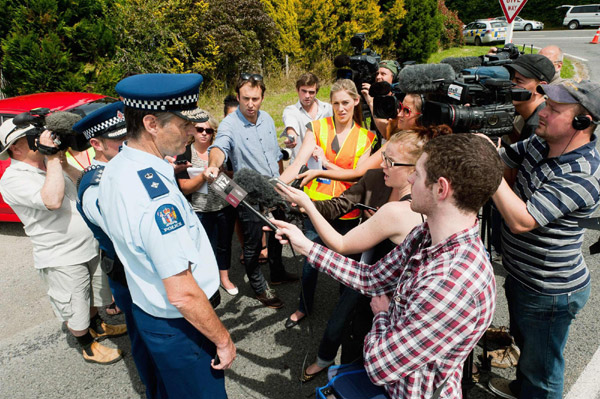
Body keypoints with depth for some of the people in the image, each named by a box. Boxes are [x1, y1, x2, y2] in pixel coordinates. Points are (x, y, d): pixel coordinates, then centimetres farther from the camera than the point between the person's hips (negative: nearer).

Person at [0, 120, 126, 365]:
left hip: (89, 248, 8)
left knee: (91, 296, 27)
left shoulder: (49, 167, 7)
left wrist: (63, 163, 0)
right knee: (75, 308, 11)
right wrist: (52, 158, -27)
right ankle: (88, 347, 32)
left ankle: (97, 327, 49)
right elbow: (52, 201, -35)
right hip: (62, 259, -8)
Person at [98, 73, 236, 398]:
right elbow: (182, 293, -30)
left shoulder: (116, 169, -2)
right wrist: (223, 339, -17)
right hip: (179, 328, -8)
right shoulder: (155, 193, -33)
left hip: (145, 308, 9)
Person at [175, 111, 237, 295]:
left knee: (224, 244, 16)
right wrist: (204, 175, -24)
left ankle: (225, 277, 38)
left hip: (225, 207, 3)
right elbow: (185, 188, -10)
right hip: (201, 211, -2)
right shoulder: (185, 153, -6)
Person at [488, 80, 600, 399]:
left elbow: (520, 221, -37)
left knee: (541, 372, 16)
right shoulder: (541, 143, -6)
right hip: (521, 276, 9)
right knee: (524, 344, 34)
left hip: (550, 292, -9)